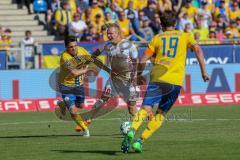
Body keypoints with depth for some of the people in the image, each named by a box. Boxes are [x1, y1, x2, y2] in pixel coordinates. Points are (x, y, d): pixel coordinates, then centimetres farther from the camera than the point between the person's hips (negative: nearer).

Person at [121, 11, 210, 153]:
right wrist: (204, 71, 0)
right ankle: (141, 141, -3)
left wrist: (139, 74, 23)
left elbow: (143, 61, 7)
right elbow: (198, 50, -1)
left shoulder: (157, 38, 14)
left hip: (157, 78, 0)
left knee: (146, 109, -6)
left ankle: (132, 131, -34)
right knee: (160, 114, 10)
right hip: (176, 81, 0)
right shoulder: (185, 36, 16)